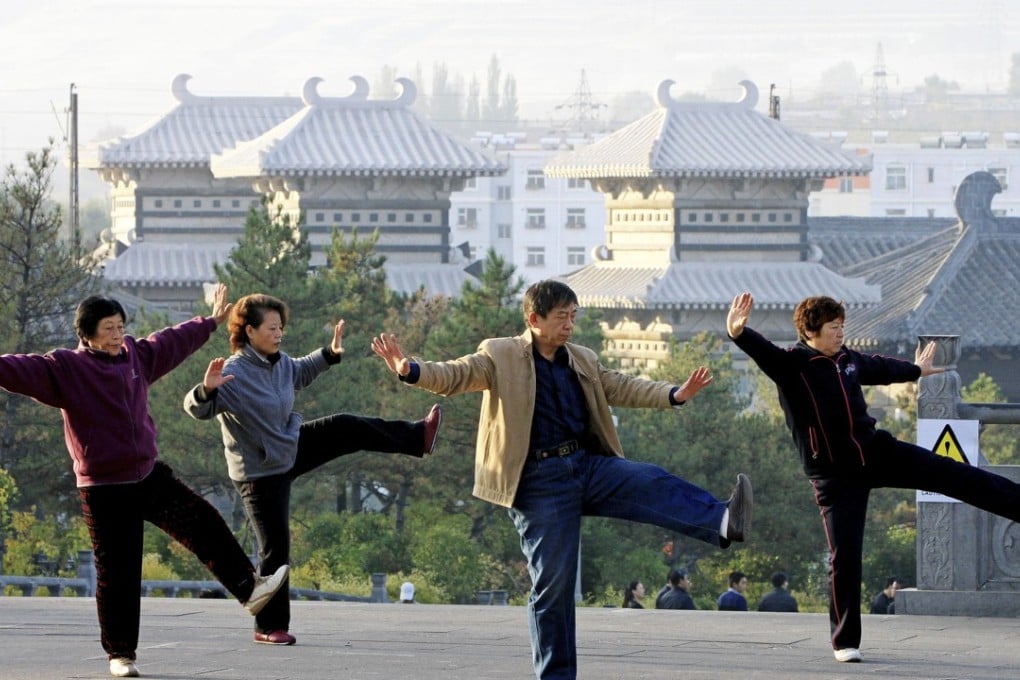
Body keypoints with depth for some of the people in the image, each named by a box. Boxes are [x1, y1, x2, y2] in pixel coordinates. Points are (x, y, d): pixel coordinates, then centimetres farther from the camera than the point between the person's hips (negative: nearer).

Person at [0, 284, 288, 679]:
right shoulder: (65, 369, -11)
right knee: (117, 573, -1)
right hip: (104, 489, -5)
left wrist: (213, 321, 37)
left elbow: (174, 342, 25)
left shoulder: (137, 357, 8)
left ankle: (249, 588, 11)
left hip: (149, 476, 5)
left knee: (205, 525, -1)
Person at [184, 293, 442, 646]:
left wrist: (330, 354, 15)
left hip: (291, 449, 7)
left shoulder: (281, 364, -3)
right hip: (260, 472, -7)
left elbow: (302, 372, 21)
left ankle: (417, 437, 29)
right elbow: (197, 408, -39)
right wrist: (207, 389, -59)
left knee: (346, 429, 8)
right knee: (275, 550, -3)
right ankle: (270, 627, 9)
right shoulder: (234, 375, -28)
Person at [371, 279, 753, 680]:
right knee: (553, 585, -3)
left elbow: (622, 389, 20)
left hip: (588, 466, 4)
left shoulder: (583, 361, 16)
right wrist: (410, 370, -30)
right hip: (539, 480, -4)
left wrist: (675, 395, 7)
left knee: (655, 484, -22)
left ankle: (725, 523, -40)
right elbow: (455, 376, -11)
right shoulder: (500, 357, 0)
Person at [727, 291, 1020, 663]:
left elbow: (881, 368, 27)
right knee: (844, 554, -5)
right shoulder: (791, 363, -13)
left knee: (955, 475, 8)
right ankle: (845, 642, 6)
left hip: (877, 452, 5)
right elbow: (762, 351, -34)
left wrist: (915, 370, 47)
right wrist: (738, 333, -57)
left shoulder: (848, 359, 5)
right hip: (835, 474, -5)